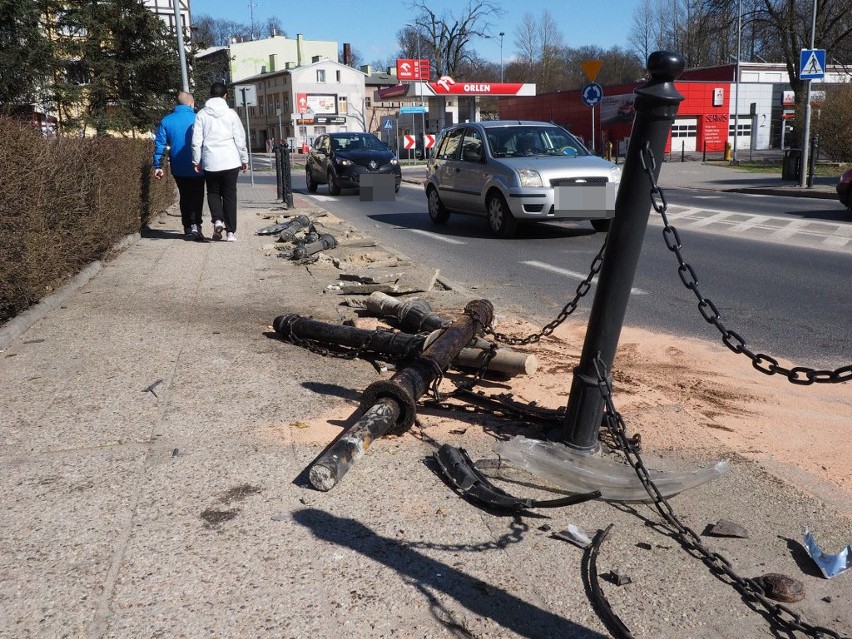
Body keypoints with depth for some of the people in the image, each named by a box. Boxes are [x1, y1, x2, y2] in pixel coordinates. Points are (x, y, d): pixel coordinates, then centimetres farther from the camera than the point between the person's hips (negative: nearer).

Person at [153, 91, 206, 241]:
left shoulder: (166, 121, 1)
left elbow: (159, 145, 1)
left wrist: (158, 166, 5)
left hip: (178, 168, 3)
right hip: (196, 167, -3)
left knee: (185, 196, 16)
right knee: (197, 196, 2)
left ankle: (188, 228, 17)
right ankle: (195, 224, -17)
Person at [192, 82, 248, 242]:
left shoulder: (201, 114, 2)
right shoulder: (231, 113, 0)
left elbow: (196, 141, 0)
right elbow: (240, 139, 1)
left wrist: (196, 161, 9)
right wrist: (244, 159, 11)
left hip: (210, 162, 0)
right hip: (230, 161, 0)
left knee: (213, 192, 17)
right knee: (229, 195, 7)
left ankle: (218, 220, -7)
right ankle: (231, 231, 4)